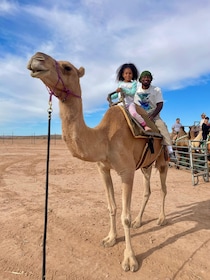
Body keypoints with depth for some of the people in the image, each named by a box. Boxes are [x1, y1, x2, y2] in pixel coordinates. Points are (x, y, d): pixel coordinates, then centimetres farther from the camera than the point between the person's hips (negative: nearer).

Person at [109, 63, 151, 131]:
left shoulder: (133, 83, 5)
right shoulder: (120, 83, 17)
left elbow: (132, 92, -11)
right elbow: (117, 94, 26)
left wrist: (122, 89, -19)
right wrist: (111, 97, 9)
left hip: (130, 103, -5)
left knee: (134, 113, -31)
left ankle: (145, 126, -24)